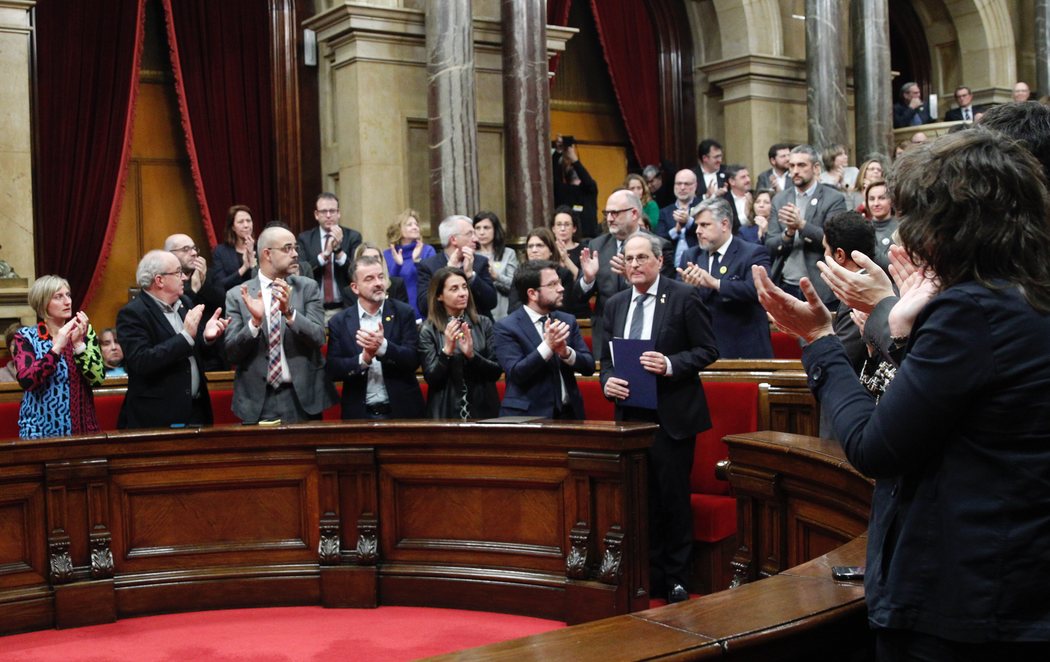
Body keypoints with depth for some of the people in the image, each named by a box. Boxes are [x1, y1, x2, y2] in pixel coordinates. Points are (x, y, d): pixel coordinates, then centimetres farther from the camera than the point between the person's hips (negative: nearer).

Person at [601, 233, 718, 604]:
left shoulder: (684, 297, -4)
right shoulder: (616, 305, 12)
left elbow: (707, 350, -6)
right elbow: (608, 358, 15)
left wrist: (670, 364, -21)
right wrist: (608, 381, -7)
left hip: (672, 417, -5)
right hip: (630, 414, 5)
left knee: (673, 497, 0)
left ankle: (677, 578, 13)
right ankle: (650, 576, 21)